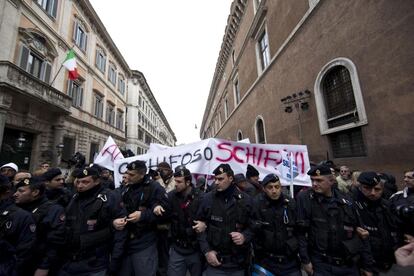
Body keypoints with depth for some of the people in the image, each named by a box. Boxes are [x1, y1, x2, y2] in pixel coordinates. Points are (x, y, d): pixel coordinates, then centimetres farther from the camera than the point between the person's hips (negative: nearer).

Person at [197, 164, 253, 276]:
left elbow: (253, 226, 1)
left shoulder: (246, 200, -6)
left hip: (238, 263, 1)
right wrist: (206, 251, -6)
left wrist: (244, 236, -17)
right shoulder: (208, 199, -6)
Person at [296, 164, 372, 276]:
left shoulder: (346, 202, -2)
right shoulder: (304, 198, -15)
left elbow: (359, 234, 5)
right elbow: (300, 232, -15)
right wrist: (305, 260, -14)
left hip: (348, 264, 4)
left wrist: (366, 265, 7)